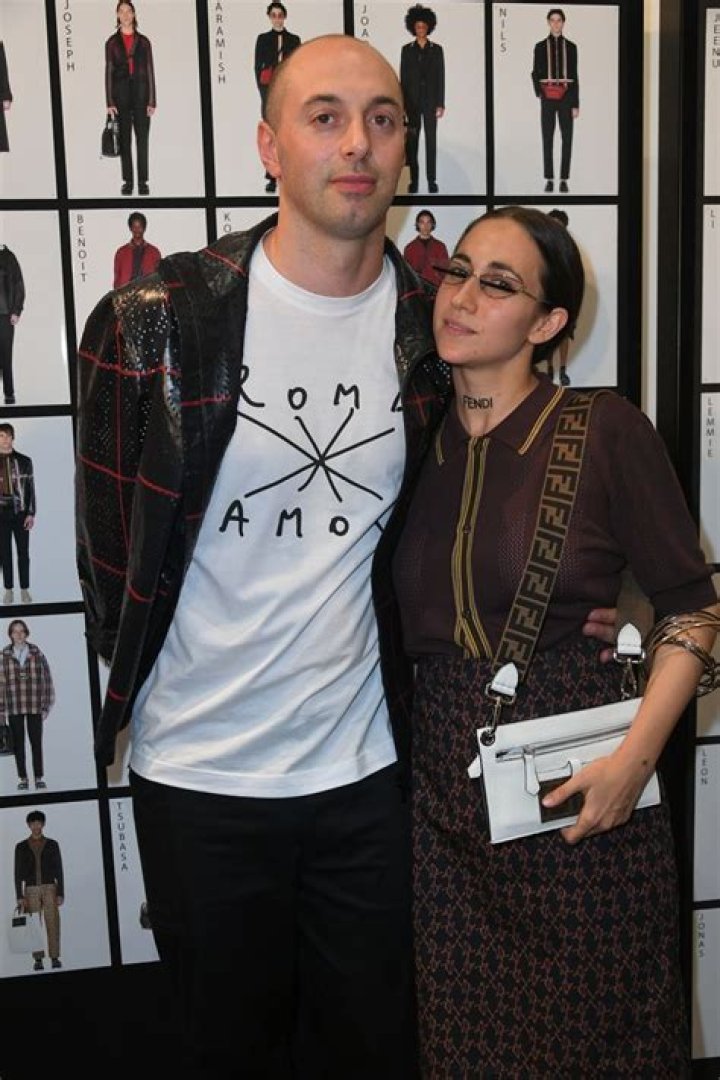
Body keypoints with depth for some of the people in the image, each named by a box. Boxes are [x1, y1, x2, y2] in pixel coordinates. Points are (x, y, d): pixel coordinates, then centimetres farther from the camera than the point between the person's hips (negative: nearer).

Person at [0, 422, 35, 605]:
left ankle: (25, 590, 11)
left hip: (20, 514, -1)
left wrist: (31, 514, -3)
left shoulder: (24, 461, 1)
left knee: (23, 553, 4)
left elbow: (31, 488, 2)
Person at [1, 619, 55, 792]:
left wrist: (47, 705, 0)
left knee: (36, 743, 4)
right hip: (14, 707, 1)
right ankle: (22, 779, 14)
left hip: (34, 707, 0)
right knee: (18, 744, 6)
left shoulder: (37, 653, 0)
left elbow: (46, 680, 2)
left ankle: (39, 778, 13)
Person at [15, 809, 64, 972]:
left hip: (50, 889, 0)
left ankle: (54, 958, 2)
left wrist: (61, 894, -6)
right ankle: (38, 960, 7)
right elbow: (18, 873, 2)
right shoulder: (21, 847, 4)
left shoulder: (53, 844, 3)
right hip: (31, 891, 0)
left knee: (52, 924, -5)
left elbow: (59, 871, 1)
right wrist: (19, 897, -7)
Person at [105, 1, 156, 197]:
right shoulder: (112, 42, 5)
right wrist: (109, 102, -6)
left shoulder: (143, 41, 6)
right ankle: (128, 181, 7)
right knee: (124, 139, 2)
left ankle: (143, 182, 2)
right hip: (121, 94, 0)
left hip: (140, 93, 0)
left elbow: (150, 71, 4)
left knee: (142, 139, -2)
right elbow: (108, 72, 2)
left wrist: (152, 101, -4)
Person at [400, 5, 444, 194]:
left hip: (430, 100, 0)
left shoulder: (436, 49, 6)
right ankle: (414, 180, 4)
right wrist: (402, 104, -2)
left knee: (431, 139, -3)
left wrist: (441, 104, -3)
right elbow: (403, 77, 5)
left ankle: (432, 180, -1)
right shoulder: (407, 49, 6)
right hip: (412, 100, 0)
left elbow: (440, 77, 4)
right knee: (412, 140, 0)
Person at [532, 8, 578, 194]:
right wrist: (539, 93, -11)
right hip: (548, 98, -1)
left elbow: (574, 76, 5)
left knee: (567, 138, -1)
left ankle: (564, 180, 5)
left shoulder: (571, 47, 6)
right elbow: (535, 73, 6)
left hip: (566, 97, 1)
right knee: (547, 139, -1)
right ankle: (549, 179, 5)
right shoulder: (540, 47, 4)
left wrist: (576, 104, 0)